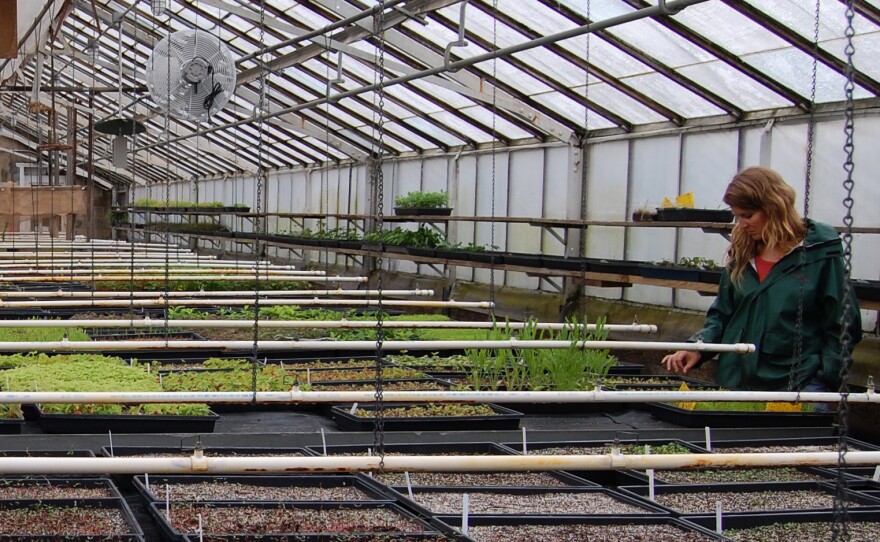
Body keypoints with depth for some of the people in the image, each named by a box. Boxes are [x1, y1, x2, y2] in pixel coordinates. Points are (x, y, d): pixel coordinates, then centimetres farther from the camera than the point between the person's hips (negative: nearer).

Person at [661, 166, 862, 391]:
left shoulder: (820, 252, -6)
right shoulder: (742, 253, 9)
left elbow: (842, 327, -4)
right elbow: (722, 314, 15)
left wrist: (824, 382, -12)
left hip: (799, 385, -4)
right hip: (735, 382, 5)